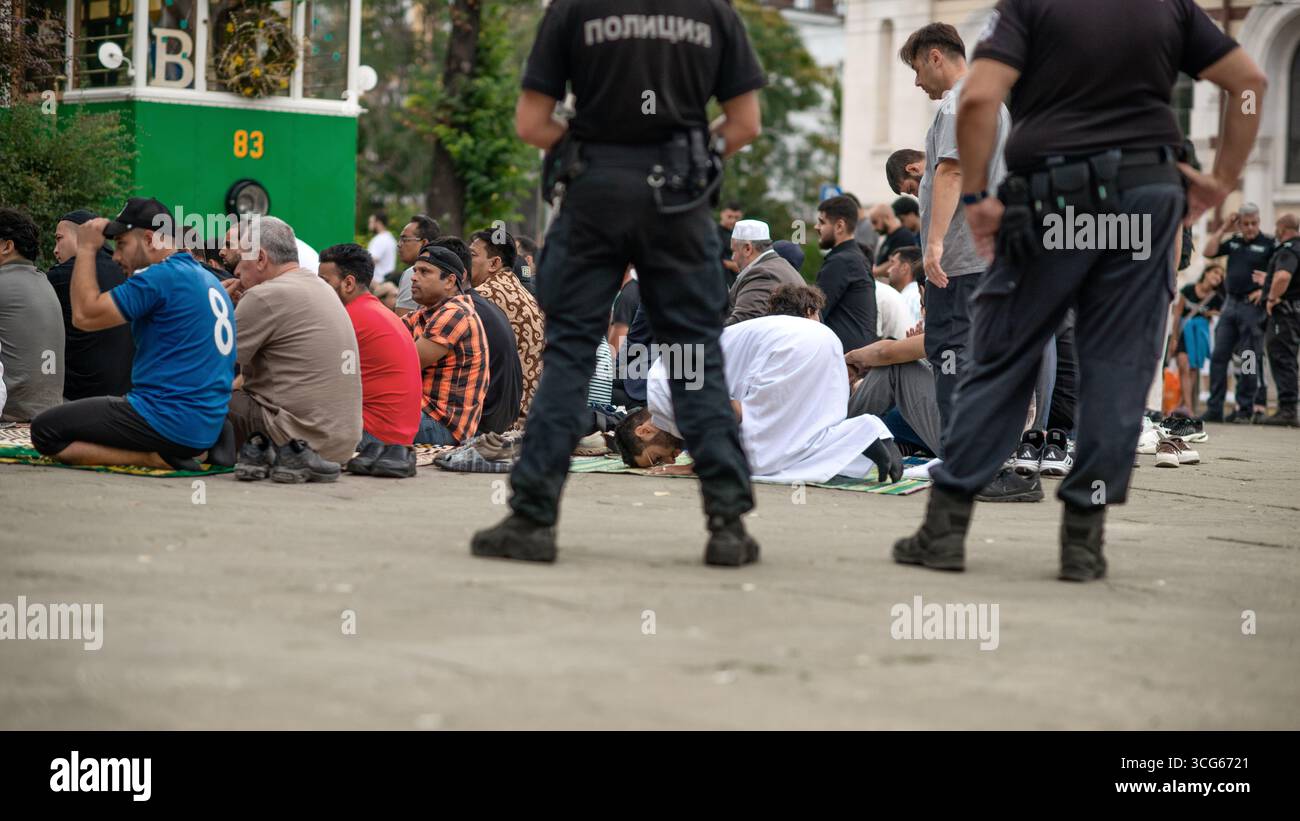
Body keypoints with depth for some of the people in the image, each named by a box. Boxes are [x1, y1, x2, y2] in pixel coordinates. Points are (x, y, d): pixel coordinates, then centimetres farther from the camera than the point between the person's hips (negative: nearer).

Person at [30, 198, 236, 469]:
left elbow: (84, 316, -13)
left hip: (171, 422, -9)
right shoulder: (210, 280, 15)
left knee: (45, 431, -5)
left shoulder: (161, 277, -15)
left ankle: (157, 458, -12)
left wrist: (86, 249, -4)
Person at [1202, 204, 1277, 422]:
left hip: (1252, 307, -6)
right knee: (1218, 356, 1)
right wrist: (1223, 229, 5)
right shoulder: (1234, 242, 13)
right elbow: (1208, 252, 7)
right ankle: (1214, 408, 3)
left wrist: (1264, 290, -17)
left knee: (1250, 359, -1)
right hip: (1230, 304, 6)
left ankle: (1245, 409, 4)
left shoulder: (1269, 244, -3)